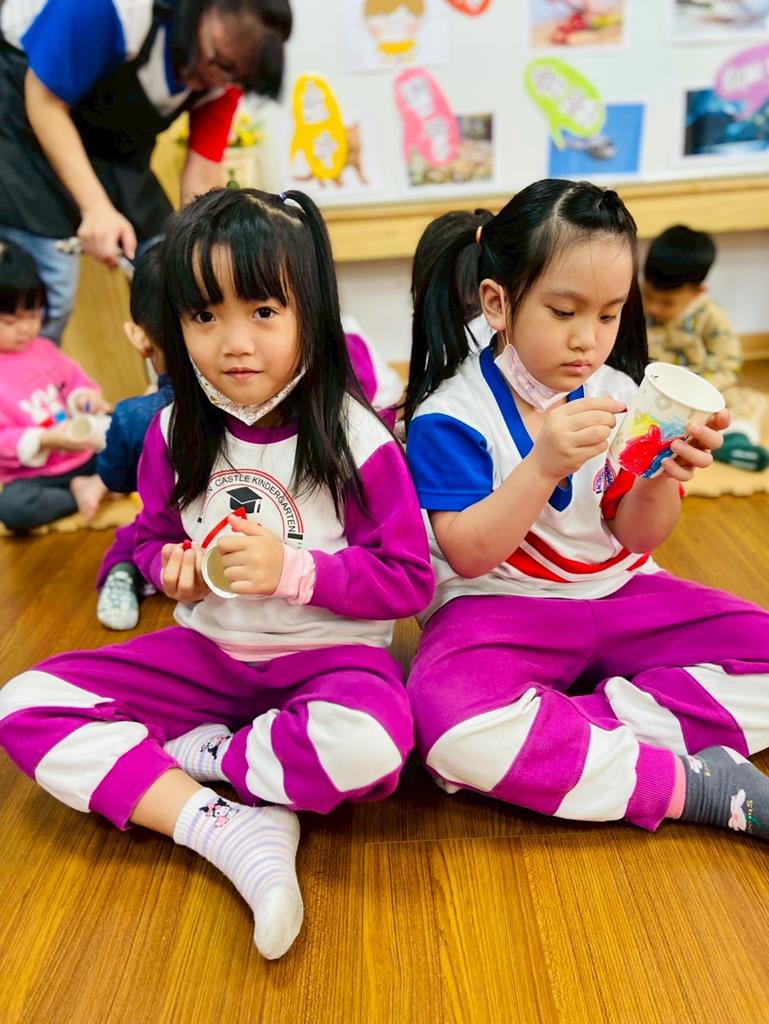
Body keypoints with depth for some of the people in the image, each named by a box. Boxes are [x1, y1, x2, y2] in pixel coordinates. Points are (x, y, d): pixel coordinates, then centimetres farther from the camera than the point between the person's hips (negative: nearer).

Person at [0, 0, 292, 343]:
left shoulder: (227, 67, -14)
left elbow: (203, 180, -12)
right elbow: (45, 100, -23)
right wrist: (96, 207, -33)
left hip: (116, 141, 6)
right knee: (46, 287, -18)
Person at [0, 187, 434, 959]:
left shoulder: (354, 438, -16)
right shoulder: (176, 433, -3)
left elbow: (409, 581, -12)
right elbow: (152, 538, 13)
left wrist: (292, 568, -24)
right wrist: (172, 568, -11)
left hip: (328, 653, -4)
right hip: (208, 649, 5)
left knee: (367, 747, -38)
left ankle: (189, 756, -9)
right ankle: (236, 832, -21)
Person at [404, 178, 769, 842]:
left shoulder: (617, 395, 2)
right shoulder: (448, 418, -12)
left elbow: (637, 537, 1)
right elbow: (467, 555, -19)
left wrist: (661, 479, -21)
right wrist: (544, 466, -32)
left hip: (619, 597, 5)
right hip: (499, 611, -4)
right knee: (454, 726, -35)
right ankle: (694, 784, -22)